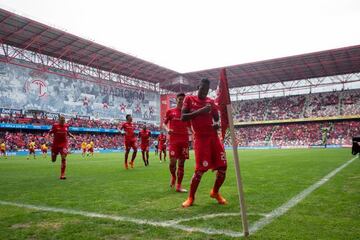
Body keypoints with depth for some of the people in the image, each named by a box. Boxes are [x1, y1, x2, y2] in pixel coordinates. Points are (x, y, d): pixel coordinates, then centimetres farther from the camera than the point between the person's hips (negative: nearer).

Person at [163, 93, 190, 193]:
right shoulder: (170, 111, 6)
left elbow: (190, 126, 17)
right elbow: (164, 123, 9)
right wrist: (167, 129, -12)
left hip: (184, 140, 3)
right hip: (173, 140, -3)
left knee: (181, 163, 3)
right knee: (173, 161, -12)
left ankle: (179, 186, 10)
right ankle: (173, 176, 22)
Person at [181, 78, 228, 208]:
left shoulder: (211, 102, 14)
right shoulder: (189, 99, 3)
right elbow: (183, 117, -7)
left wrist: (216, 124, -3)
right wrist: (200, 111, -16)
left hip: (213, 136, 5)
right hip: (200, 138, -5)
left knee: (223, 167, 2)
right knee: (200, 169, -9)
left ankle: (215, 192, 26)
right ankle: (191, 197, 10)